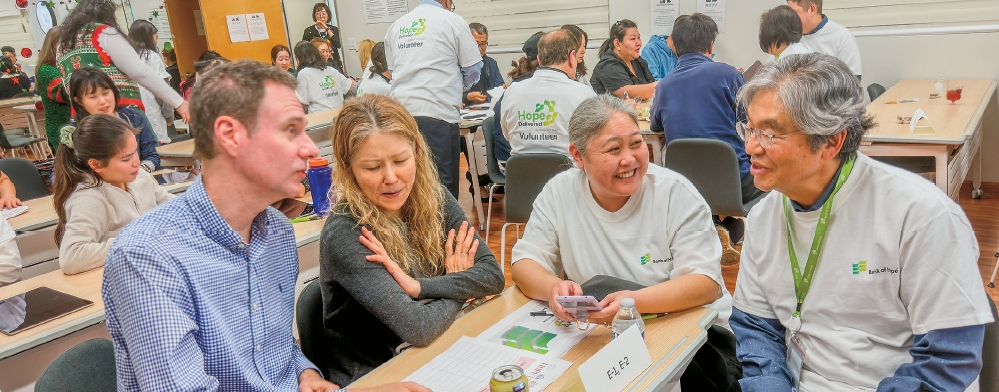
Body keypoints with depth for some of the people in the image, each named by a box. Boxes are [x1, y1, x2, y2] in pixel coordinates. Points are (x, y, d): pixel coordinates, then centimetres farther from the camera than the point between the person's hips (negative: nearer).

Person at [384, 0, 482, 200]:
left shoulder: (396, 26, 13)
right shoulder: (453, 22, 0)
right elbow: (473, 69, 5)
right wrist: (459, 86, 25)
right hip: (437, 113, -5)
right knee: (442, 185, 1)